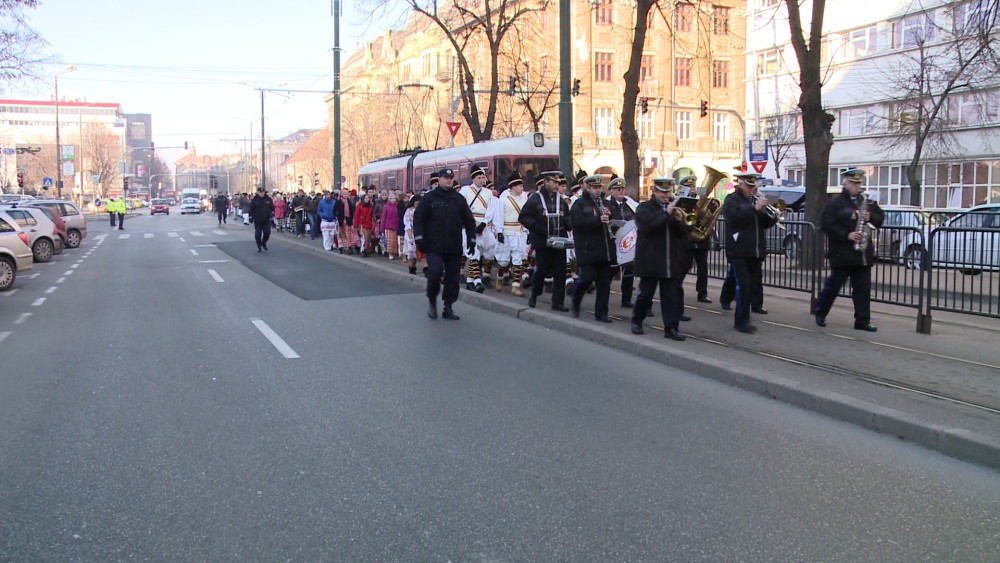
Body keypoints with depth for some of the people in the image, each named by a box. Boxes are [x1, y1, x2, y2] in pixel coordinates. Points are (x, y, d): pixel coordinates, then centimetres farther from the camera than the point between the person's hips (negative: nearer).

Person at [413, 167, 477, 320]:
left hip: (454, 247, 4)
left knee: (453, 277, 4)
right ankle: (432, 301, 9)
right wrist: (419, 238, -8)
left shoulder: (459, 199, 12)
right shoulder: (429, 198, 3)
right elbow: (418, 218, 0)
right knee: (435, 272, -15)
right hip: (434, 246, -3)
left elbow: (469, 220, 17)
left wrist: (471, 240, 11)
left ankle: (448, 307, 14)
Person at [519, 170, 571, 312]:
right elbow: (523, 217, -6)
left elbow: (567, 218, 20)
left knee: (560, 272, 1)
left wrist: (569, 223, -3)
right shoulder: (535, 198, -3)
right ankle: (534, 296, 28)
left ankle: (558, 302, 7)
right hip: (542, 242, -4)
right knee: (542, 270, 4)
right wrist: (538, 228, -16)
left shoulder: (561, 199, 12)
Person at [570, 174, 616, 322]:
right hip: (588, 249, -6)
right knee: (587, 278, -7)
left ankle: (601, 312, 11)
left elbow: (611, 223, 24)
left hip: (604, 249, 6)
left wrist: (608, 216, 2)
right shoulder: (579, 204, -2)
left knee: (604, 281, 4)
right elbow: (578, 223, -17)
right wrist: (598, 220, -23)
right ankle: (575, 303, 19)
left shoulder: (603, 203, 18)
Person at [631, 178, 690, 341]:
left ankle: (671, 327, 4)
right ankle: (637, 320, 25)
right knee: (645, 294, 5)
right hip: (650, 261, -3)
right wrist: (666, 213, -19)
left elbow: (684, 232, 7)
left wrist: (677, 219, -12)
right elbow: (646, 225, -19)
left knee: (671, 296, 2)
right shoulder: (644, 208, 1)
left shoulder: (675, 209, 15)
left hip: (671, 262, 4)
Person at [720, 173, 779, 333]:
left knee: (755, 281, 10)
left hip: (756, 251, 7)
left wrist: (773, 216, -3)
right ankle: (741, 320, -11)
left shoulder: (755, 200, 19)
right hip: (739, 251, -7)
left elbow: (765, 223, 18)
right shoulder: (732, 200, -3)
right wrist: (754, 208, -29)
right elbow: (733, 215, -24)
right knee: (743, 284, -12)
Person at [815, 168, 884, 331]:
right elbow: (827, 225, -13)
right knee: (832, 287, 4)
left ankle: (862, 321, 6)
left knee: (863, 288, 3)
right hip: (842, 255, -5)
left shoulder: (868, 202, 14)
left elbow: (880, 218, 17)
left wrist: (871, 218, -5)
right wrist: (847, 235, -20)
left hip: (863, 255, 5)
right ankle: (820, 314, 20)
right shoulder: (834, 204, -4)